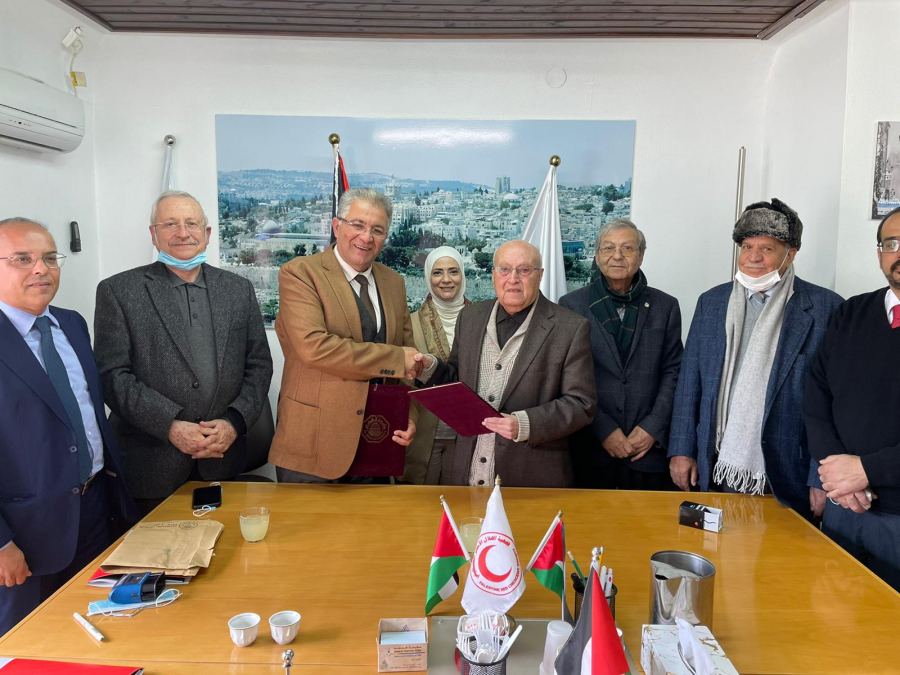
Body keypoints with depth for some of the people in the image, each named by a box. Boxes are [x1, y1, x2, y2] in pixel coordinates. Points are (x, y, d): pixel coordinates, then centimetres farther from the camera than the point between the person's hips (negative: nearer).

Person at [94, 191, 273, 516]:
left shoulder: (239, 289, 7)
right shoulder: (118, 291, -1)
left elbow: (259, 364, 6)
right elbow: (112, 374, -7)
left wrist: (235, 422, -8)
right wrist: (170, 426, -16)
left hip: (223, 459, 3)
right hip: (151, 463, -2)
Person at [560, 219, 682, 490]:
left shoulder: (665, 306, 6)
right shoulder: (571, 304, 0)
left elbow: (673, 371, 5)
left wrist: (653, 428, -6)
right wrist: (604, 430, -9)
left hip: (650, 448, 2)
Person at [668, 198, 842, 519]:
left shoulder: (824, 308, -4)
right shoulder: (711, 302, 7)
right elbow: (689, 382, 7)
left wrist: (823, 479, -8)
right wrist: (681, 450, 3)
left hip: (787, 479, -2)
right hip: (717, 475, 3)